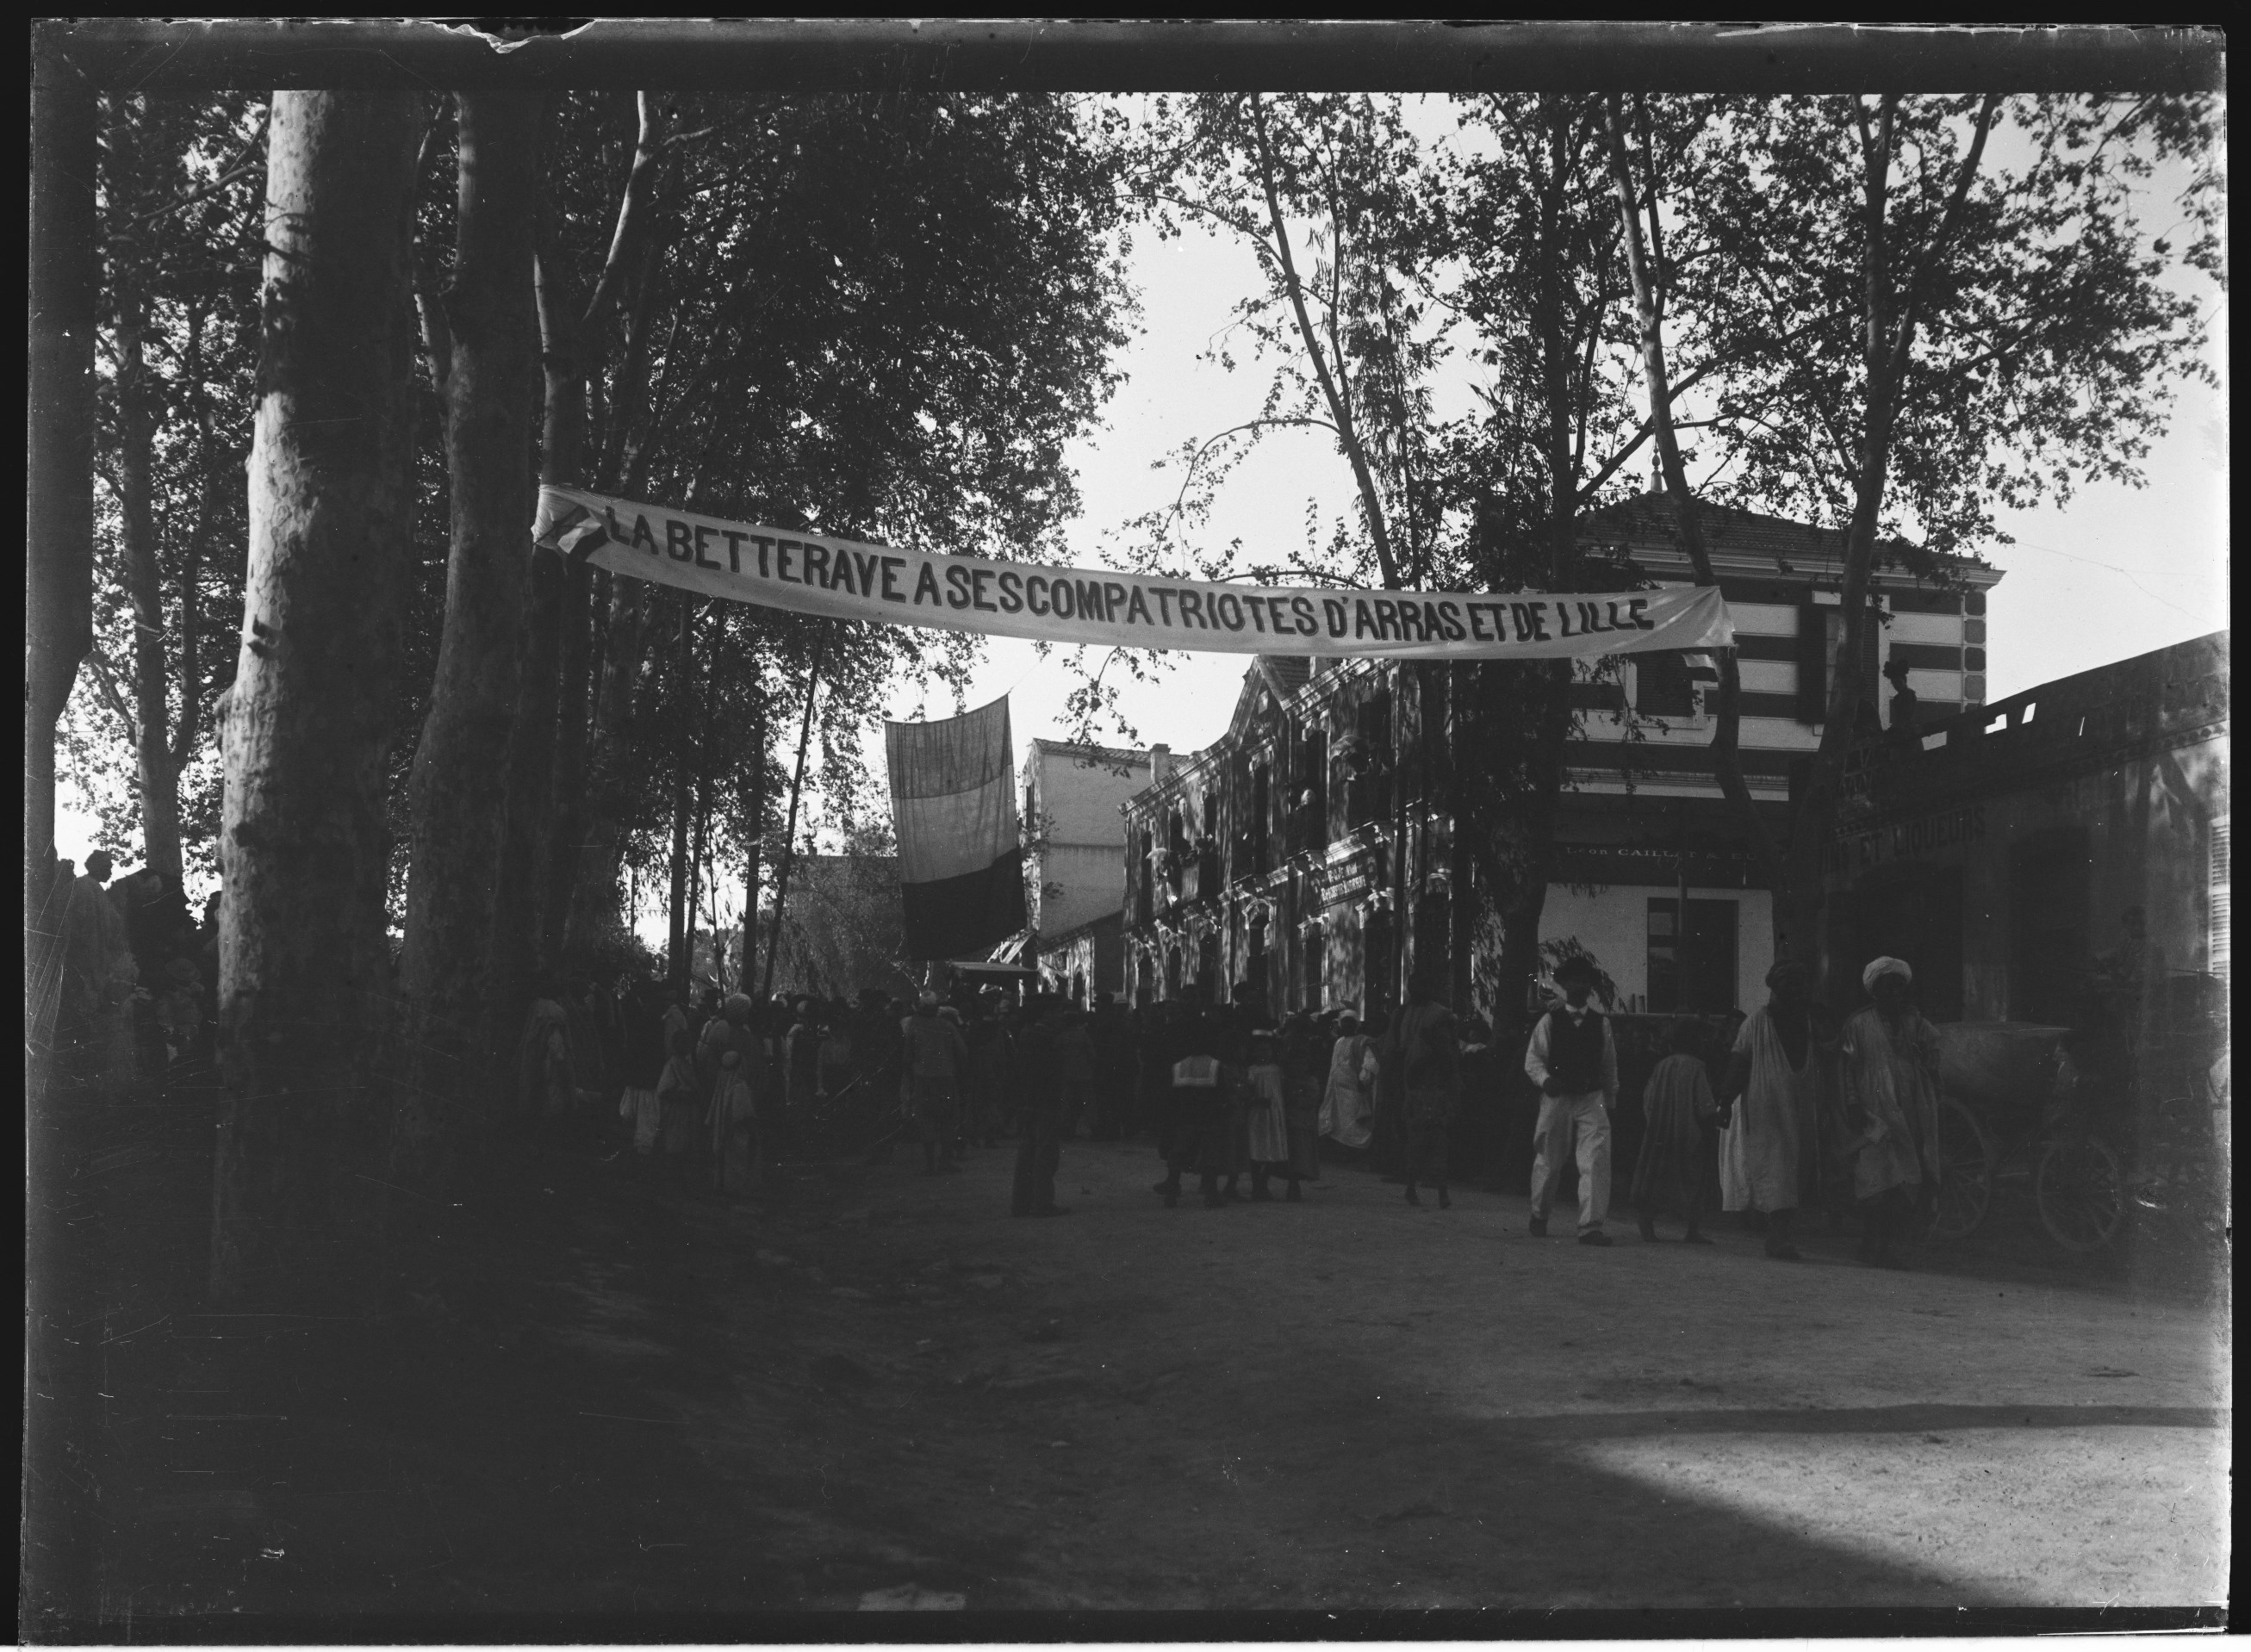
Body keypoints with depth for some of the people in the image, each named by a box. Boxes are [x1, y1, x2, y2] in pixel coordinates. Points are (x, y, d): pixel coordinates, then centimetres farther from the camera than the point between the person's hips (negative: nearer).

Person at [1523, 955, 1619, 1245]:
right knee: (1548, 1161, 9)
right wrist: (1545, 1079, -20)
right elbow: (1533, 1059, -1)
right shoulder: (1549, 1021, 1)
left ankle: (1591, 1226, -11)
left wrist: (1611, 1100, 17)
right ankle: (1539, 1216, 32)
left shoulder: (1601, 1023, 7)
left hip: (1592, 1099, 1)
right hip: (1557, 1098, -1)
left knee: (1597, 1160, -13)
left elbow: (1610, 1065, 14)